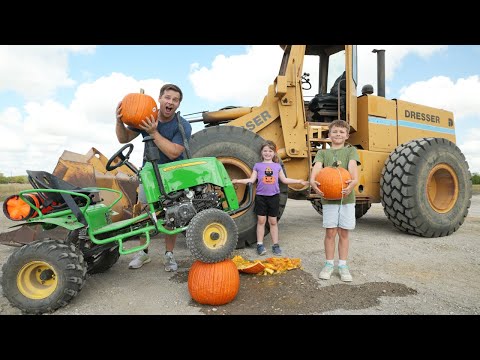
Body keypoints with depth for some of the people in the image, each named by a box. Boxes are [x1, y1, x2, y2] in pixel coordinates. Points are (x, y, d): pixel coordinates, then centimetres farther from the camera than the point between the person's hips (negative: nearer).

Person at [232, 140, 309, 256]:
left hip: (274, 196, 1)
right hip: (261, 196, -1)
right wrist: (237, 181, -9)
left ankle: (275, 245, 17)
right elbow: (251, 180, 1)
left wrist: (299, 181, 10)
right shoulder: (258, 165, 4)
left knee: (273, 221, 8)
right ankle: (260, 245, 12)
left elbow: (284, 180, 13)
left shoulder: (277, 166, 9)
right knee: (261, 221, 3)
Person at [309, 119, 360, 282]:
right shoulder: (322, 153, 8)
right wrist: (312, 180, -33)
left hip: (347, 197, 0)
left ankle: (343, 265, 20)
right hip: (328, 197, 0)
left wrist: (353, 181, -34)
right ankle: (329, 264, 18)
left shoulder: (351, 150, 7)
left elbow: (352, 166, -12)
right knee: (330, 232, 3)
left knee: (343, 233, 8)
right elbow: (317, 167, -11)